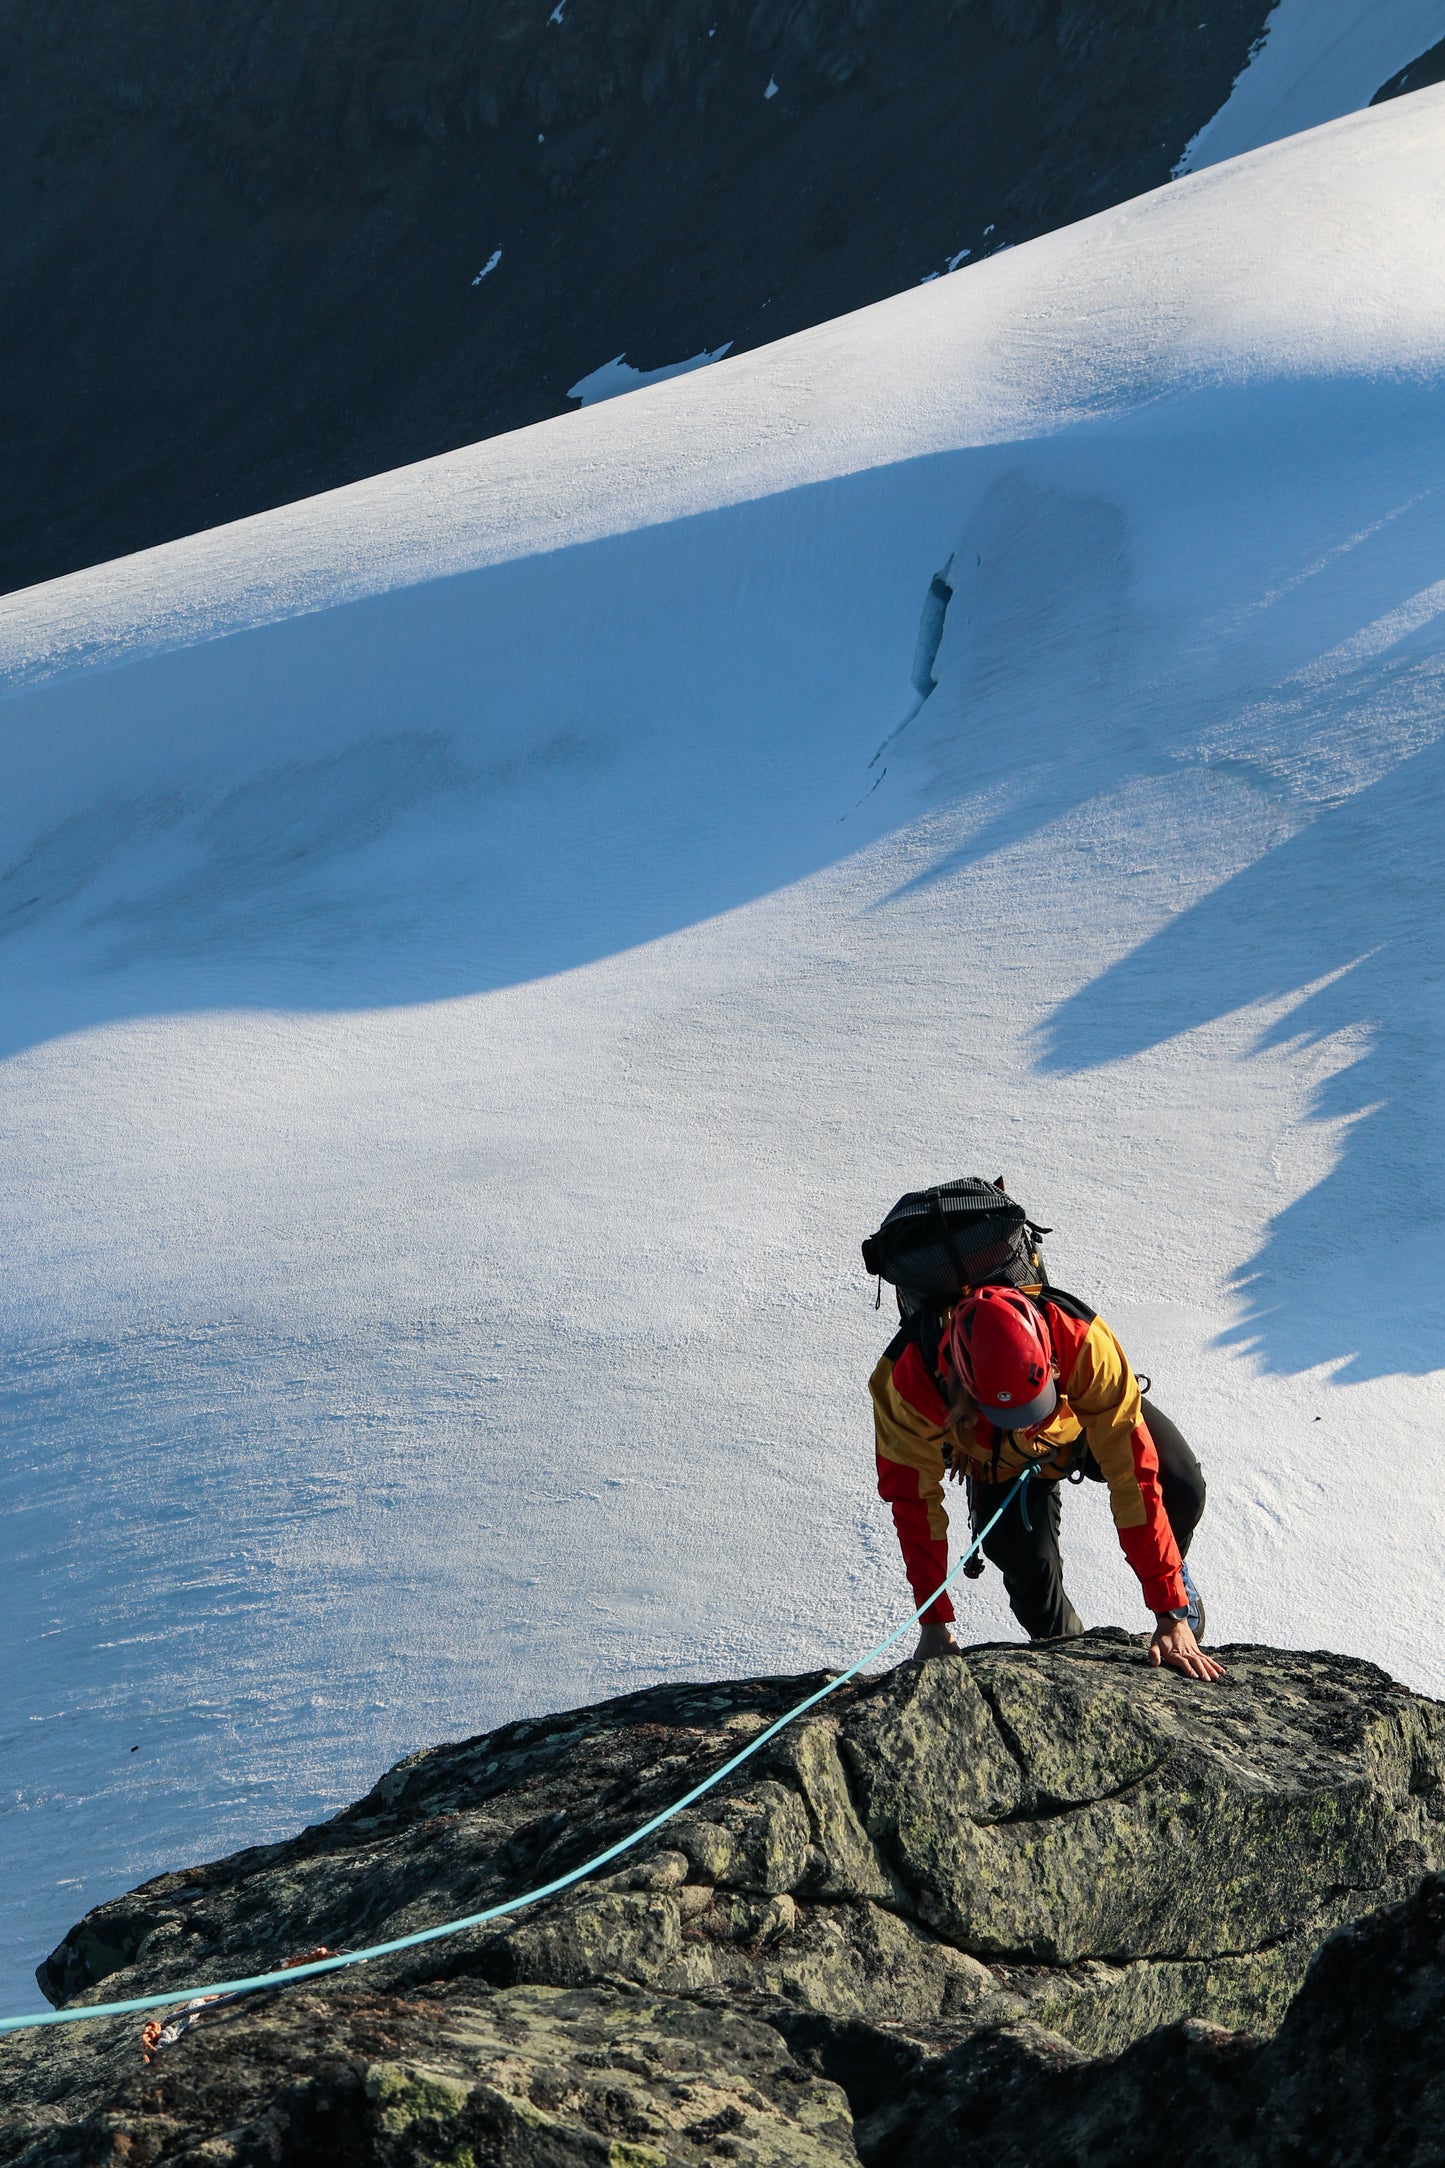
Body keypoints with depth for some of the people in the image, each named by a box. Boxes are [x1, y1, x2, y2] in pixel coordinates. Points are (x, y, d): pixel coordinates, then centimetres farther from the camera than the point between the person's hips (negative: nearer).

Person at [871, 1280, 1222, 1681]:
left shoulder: (1082, 1344, -45)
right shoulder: (910, 1381, -40)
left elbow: (1134, 1476, -40)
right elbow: (913, 1497, -23)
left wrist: (1172, 1615, -38)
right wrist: (934, 1624, -21)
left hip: (1088, 1421, 0)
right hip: (999, 1461, 0)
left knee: (1180, 1488, -24)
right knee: (1027, 1568, -22)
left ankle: (1177, 1586, 11)